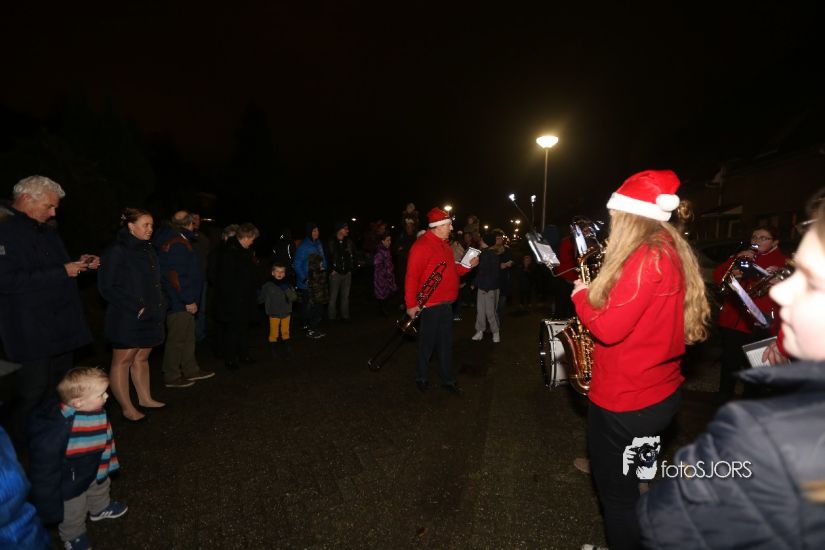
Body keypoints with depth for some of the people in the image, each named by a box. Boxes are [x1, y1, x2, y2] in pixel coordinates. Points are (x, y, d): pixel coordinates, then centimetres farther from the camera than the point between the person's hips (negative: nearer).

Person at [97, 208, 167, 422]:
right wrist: (135, 307, -16)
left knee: (142, 358, 16)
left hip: (150, 316, 7)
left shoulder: (148, 250, 11)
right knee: (123, 360, 4)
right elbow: (106, 287, -13)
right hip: (127, 318, -7)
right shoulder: (117, 251, -11)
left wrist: (159, 305, 5)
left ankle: (145, 398, 27)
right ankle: (127, 408, 11)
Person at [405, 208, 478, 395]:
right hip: (430, 305, -8)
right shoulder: (422, 246, -17)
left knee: (446, 344, 14)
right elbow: (412, 276, -20)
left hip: (446, 304, 8)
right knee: (427, 344, 7)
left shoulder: (444, 245, 13)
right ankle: (421, 377, 27)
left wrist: (469, 265, 6)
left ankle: (448, 379, 26)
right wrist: (411, 304, -21)